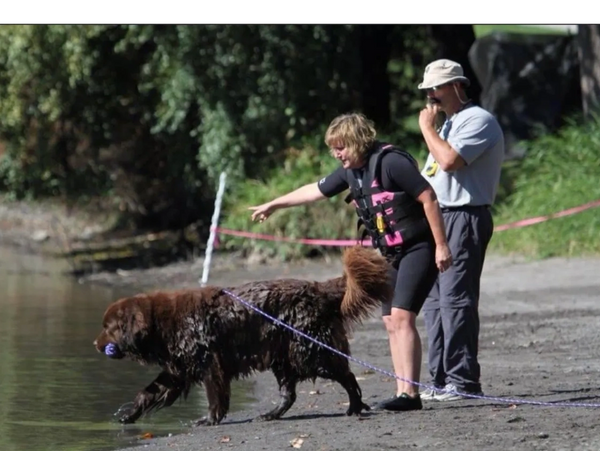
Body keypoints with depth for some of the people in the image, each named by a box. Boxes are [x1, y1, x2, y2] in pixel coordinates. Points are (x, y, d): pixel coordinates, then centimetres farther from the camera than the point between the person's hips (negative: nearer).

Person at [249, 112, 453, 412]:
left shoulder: (390, 162, -18)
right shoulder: (351, 170, 8)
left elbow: (429, 198, -19)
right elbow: (317, 190, 23)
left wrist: (441, 245, -20)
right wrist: (273, 205, 32)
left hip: (419, 249, -9)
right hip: (393, 254, 9)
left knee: (402, 315, -18)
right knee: (391, 321, 2)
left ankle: (409, 393, -22)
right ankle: (403, 392, 2)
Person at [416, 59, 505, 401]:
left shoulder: (478, 120, -9)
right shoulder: (449, 124, 22)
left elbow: (449, 160, -23)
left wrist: (428, 128, -11)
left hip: (463, 219, -10)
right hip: (438, 219, 10)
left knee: (455, 299, -13)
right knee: (435, 301, 9)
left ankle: (464, 382, -12)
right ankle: (442, 381, 12)